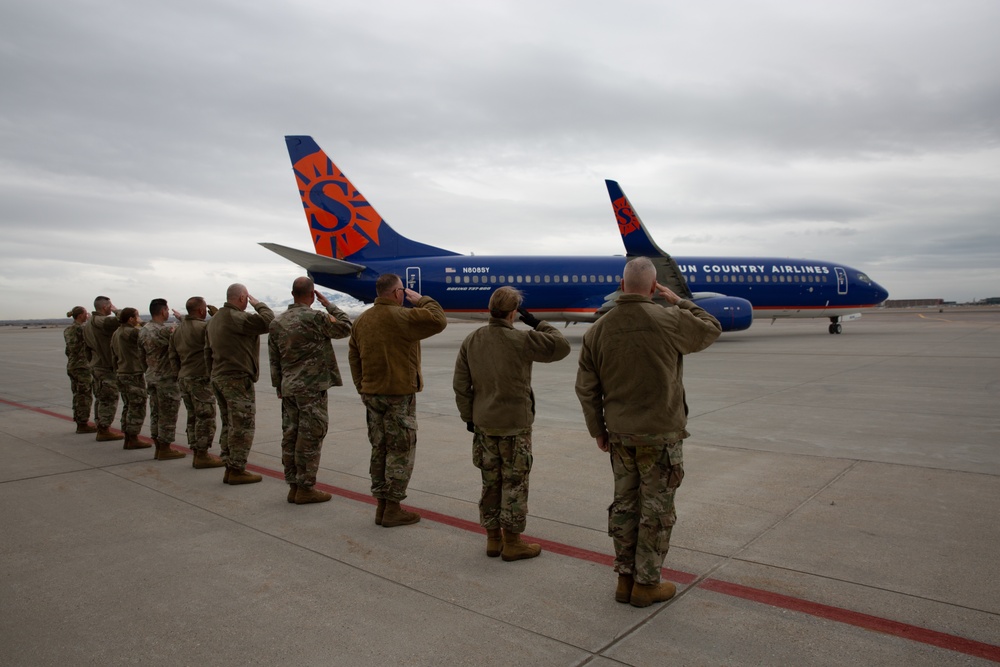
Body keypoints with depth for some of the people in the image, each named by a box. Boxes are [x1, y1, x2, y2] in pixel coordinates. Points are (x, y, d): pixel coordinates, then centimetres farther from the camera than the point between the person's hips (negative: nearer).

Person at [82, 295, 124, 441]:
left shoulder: (89, 323, 14)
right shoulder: (101, 321, -18)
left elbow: (87, 344, 19)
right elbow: (120, 320, -32)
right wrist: (116, 310, -13)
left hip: (96, 365, 10)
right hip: (106, 367, -10)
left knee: (100, 398, 16)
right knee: (109, 399, -4)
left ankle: (101, 428, 23)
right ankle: (105, 430, -2)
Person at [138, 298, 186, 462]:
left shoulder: (143, 330, 8)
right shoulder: (165, 330, -20)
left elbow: (141, 356, 13)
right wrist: (181, 318, -8)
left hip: (152, 377, 9)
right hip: (167, 378, -8)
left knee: (155, 413, 14)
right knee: (168, 415, 1)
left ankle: (158, 447, 21)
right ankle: (165, 449, 7)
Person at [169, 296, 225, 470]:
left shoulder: (178, 330, 12)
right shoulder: (203, 327, -17)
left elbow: (173, 356, 16)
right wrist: (218, 315, -6)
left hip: (184, 379, 9)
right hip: (200, 379, -9)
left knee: (193, 417, 14)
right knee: (205, 418, -2)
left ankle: (196, 454, 19)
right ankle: (202, 455, 2)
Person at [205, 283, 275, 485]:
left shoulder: (214, 320, 16)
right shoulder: (237, 318, -16)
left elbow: (208, 353, 19)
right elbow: (268, 320, -25)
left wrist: (214, 377, 23)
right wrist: (258, 304, -7)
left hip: (219, 379, 10)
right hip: (238, 379, -10)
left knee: (230, 426, 15)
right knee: (242, 426, -3)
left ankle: (230, 468, 19)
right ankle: (237, 470, 0)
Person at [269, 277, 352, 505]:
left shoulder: (277, 322, 8)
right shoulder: (315, 318, -13)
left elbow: (274, 360, 13)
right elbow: (345, 327, 1)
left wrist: (279, 387, 21)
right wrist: (328, 304, 7)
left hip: (289, 388, 7)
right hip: (312, 387, -7)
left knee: (291, 436, 10)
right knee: (310, 437, -2)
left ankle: (293, 486, 18)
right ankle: (305, 488, 3)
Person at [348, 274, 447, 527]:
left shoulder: (361, 321, 9)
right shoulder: (401, 317, -16)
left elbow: (353, 358, 14)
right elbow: (438, 320, -17)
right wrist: (421, 300, -2)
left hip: (371, 394, 8)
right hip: (399, 395, -7)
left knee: (379, 450, 14)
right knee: (400, 451, 2)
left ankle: (381, 506, 21)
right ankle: (393, 509, 7)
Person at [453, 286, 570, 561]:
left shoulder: (471, 341, 0)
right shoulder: (521, 340, -16)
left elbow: (461, 385, 3)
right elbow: (561, 347, -10)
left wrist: (469, 416, 13)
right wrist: (537, 323, -1)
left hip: (484, 424, 5)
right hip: (515, 425, -5)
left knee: (490, 481, 14)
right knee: (514, 483, 5)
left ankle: (493, 538, 24)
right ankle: (512, 542, 13)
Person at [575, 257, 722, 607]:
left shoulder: (597, 331, -2)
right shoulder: (669, 321, -14)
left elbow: (586, 388, 3)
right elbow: (711, 330, 6)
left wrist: (598, 430, 14)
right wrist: (680, 301, 14)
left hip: (619, 434, 5)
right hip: (660, 434, -4)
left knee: (624, 504, 15)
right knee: (657, 509, 8)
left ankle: (625, 579, 26)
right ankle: (646, 584, 18)